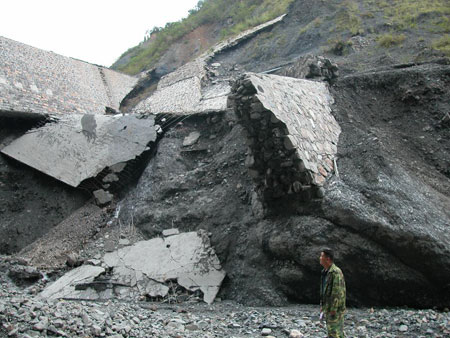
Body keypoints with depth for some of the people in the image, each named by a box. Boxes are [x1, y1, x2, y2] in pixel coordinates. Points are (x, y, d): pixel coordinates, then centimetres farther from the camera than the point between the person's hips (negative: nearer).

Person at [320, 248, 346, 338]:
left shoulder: (335, 272, -18)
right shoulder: (325, 272, 13)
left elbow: (338, 293, -22)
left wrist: (333, 311, -22)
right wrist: (322, 307, 19)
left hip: (335, 310, -10)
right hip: (328, 309, 10)